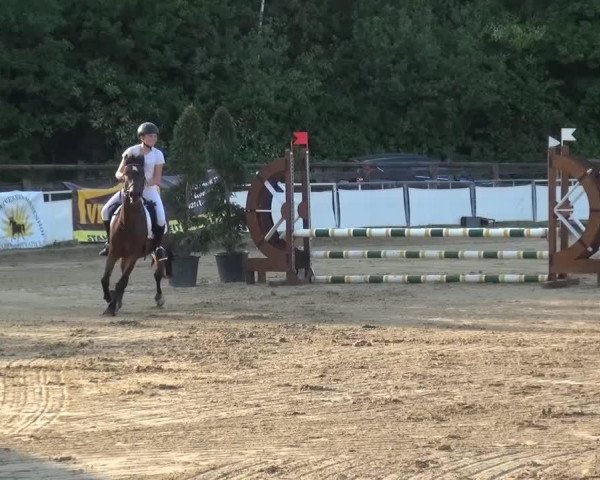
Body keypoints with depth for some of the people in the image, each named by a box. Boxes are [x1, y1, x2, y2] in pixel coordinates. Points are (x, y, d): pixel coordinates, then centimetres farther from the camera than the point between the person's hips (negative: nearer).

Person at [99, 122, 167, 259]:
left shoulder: (158, 155, -2)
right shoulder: (131, 151, 0)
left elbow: (157, 179, -3)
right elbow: (118, 173, 2)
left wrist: (146, 183, -24)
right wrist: (123, 177, -22)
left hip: (149, 190, -2)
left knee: (161, 218, -25)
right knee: (106, 211, -12)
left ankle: (157, 246, -1)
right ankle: (110, 242, 8)